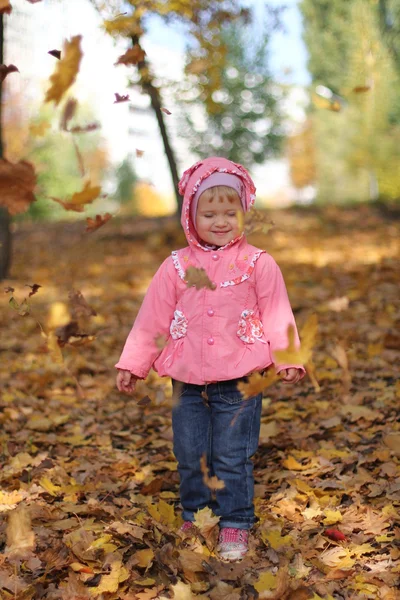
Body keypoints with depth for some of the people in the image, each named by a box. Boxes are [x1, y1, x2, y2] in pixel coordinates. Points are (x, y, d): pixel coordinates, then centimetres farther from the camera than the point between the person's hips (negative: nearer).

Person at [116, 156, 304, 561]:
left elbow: (277, 316, -1)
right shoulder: (176, 266, 2)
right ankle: (194, 517, 33)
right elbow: (152, 318, 5)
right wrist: (132, 364, 4)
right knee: (190, 457, 13)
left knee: (233, 458, 4)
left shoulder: (257, 264, -3)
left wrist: (287, 360, -10)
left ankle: (235, 524, 22)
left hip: (239, 380, -2)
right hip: (188, 382, 3)